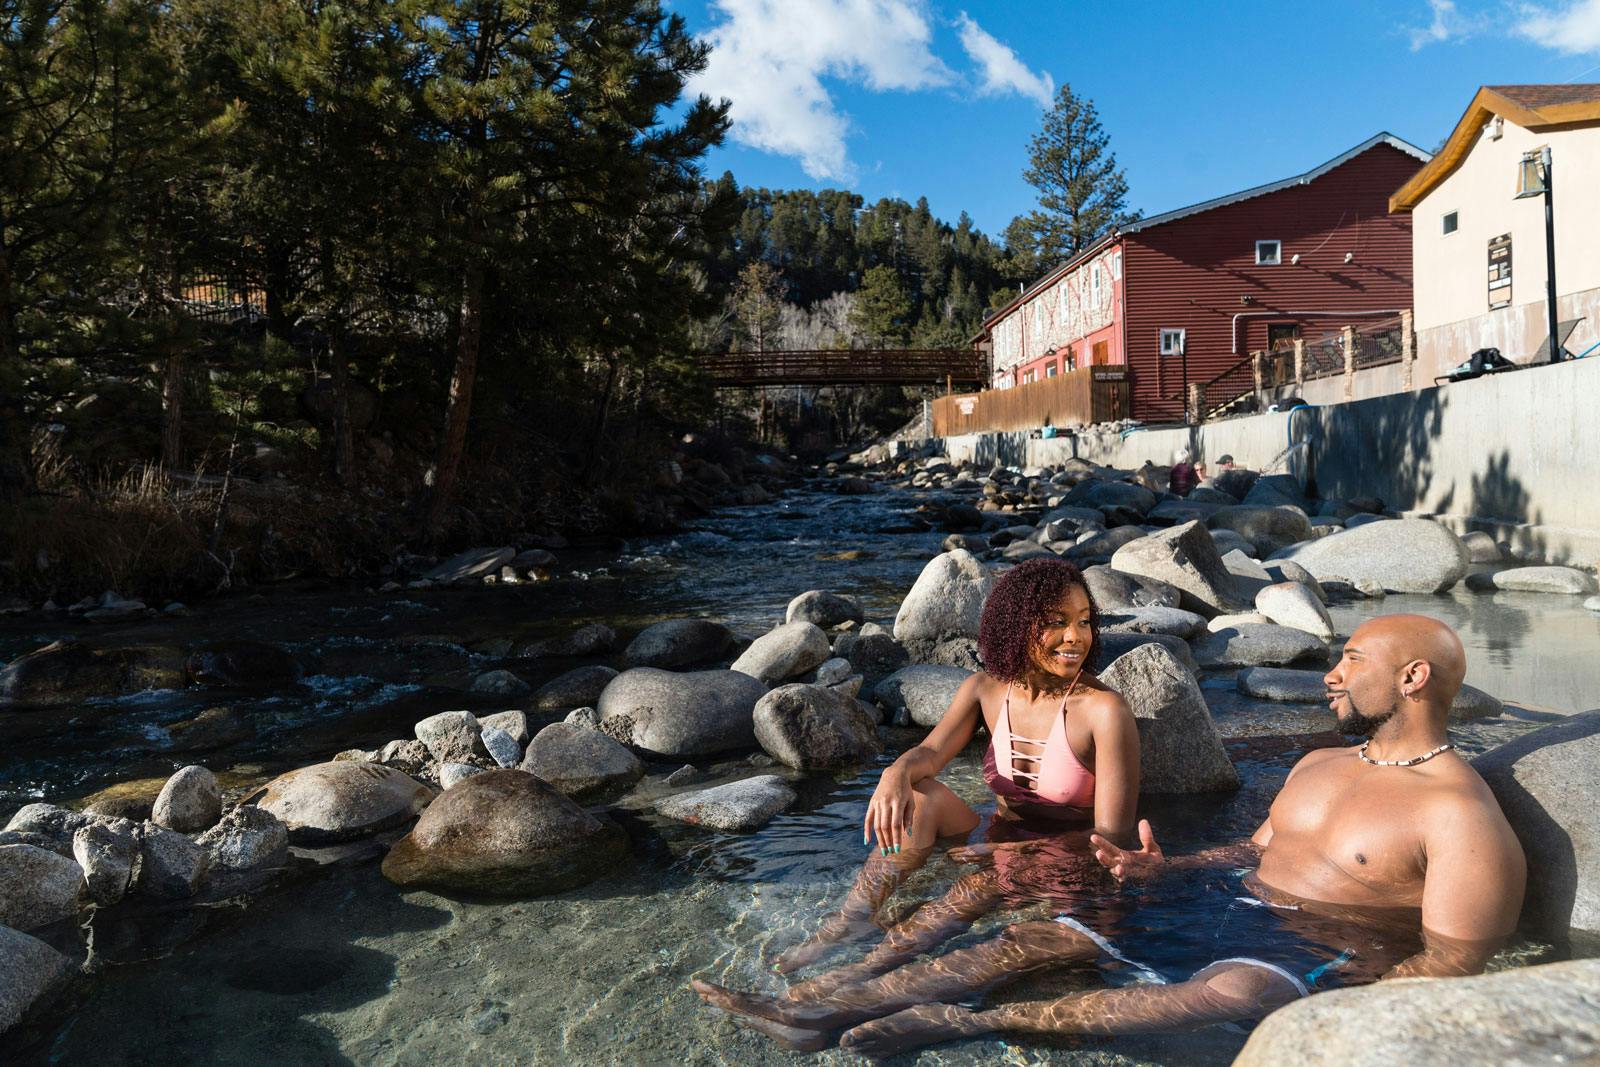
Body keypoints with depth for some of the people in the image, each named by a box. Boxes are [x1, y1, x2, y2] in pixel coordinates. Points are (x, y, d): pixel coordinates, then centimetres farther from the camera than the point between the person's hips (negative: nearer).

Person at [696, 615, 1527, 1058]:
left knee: (1235, 993, -44)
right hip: (1229, 910, 8)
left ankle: (962, 1022, -40)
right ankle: (823, 1011, -19)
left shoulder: (1459, 815, -10)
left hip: (1330, 959, -8)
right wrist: (1166, 870, 7)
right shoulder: (1320, 765, 17)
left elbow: (1452, 966, -14)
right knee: (1038, 937, -11)